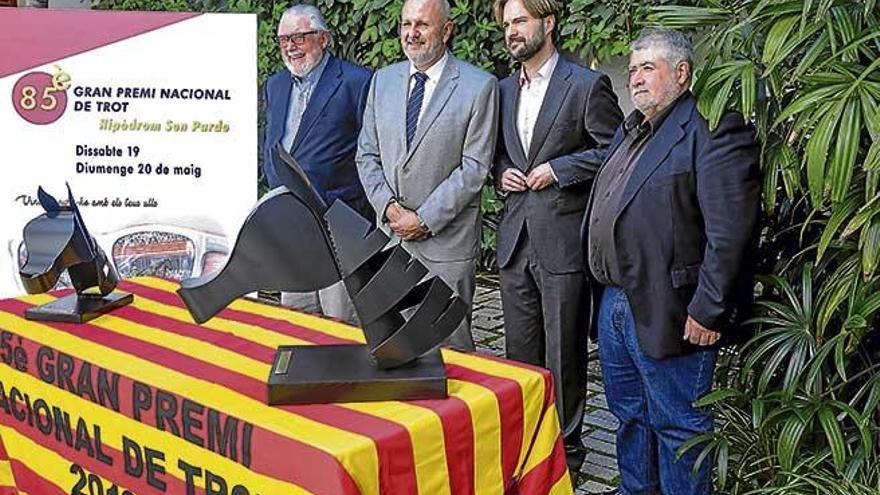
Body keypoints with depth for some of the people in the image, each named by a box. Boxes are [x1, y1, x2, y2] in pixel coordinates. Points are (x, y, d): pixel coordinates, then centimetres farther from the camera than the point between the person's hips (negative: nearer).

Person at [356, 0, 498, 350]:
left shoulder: (479, 86, -6)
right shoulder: (383, 80, 10)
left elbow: (474, 167, -10)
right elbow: (367, 154, 12)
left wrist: (425, 219, -13)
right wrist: (387, 206, -4)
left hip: (446, 239, -4)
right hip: (391, 233, 5)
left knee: (449, 340, 2)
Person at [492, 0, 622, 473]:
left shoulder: (586, 85, -6)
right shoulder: (503, 89, 13)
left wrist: (559, 169, -13)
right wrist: (501, 171, 3)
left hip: (563, 242, -6)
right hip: (515, 239, 6)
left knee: (563, 355, 4)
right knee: (519, 351, 14)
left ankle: (565, 447, 20)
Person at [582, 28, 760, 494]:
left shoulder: (712, 131, -14)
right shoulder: (630, 131, 17)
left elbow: (729, 232, -21)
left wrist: (709, 310, -21)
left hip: (667, 312, -9)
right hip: (615, 301, 9)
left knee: (677, 424, 3)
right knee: (629, 414, 21)